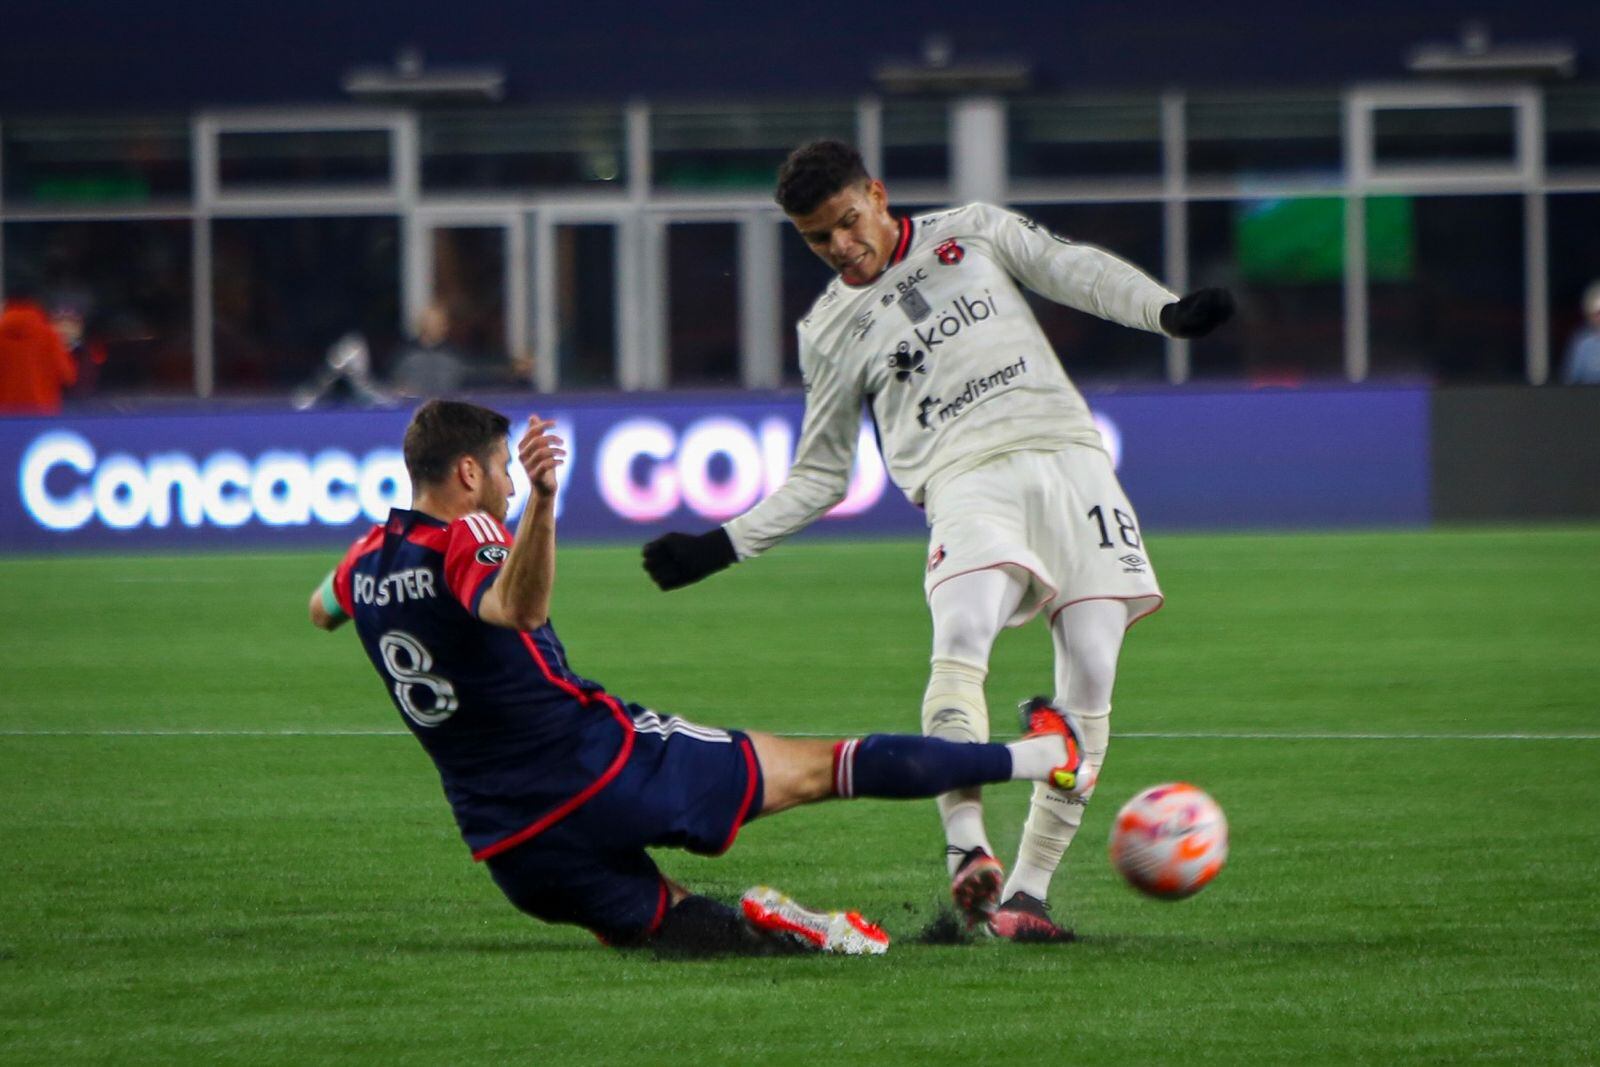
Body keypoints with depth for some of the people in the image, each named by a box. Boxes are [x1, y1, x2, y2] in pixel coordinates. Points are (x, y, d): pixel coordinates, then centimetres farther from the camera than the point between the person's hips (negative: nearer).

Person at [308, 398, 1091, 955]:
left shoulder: (367, 559, 6)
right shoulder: (464, 539, -16)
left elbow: (322, 611, 31)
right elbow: (514, 609, -40)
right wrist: (542, 502, -55)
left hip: (512, 845, 6)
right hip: (602, 765, -6)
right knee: (815, 769, 4)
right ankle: (1038, 756, 13)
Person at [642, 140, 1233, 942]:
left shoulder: (973, 234, 17)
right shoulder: (830, 331, 17)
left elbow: (1074, 271, 8)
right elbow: (820, 476, 21)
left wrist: (1168, 314, -9)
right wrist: (723, 546, 10)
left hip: (1065, 453, 1)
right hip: (965, 479, -1)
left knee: (1090, 679, -12)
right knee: (959, 643, -31)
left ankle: (1026, 891, -9)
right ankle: (966, 851, -40)